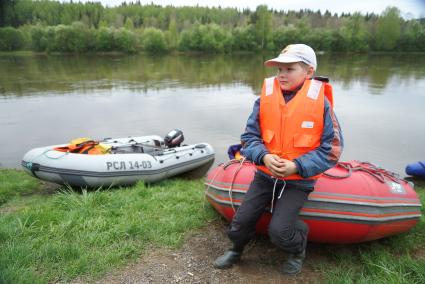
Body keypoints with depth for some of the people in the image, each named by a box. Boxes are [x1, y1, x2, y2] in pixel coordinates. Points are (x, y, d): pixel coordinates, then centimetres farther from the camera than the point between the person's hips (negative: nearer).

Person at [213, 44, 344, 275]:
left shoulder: (320, 102, -10)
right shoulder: (266, 97, -4)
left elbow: (331, 149, -8)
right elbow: (249, 136, 0)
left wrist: (297, 166, -20)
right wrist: (264, 156, -20)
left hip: (298, 180, -3)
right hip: (265, 174, 3)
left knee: (279, 231, -14)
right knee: (241, 220, 1)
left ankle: (298, 249, 24)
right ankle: (236, 249, 36)